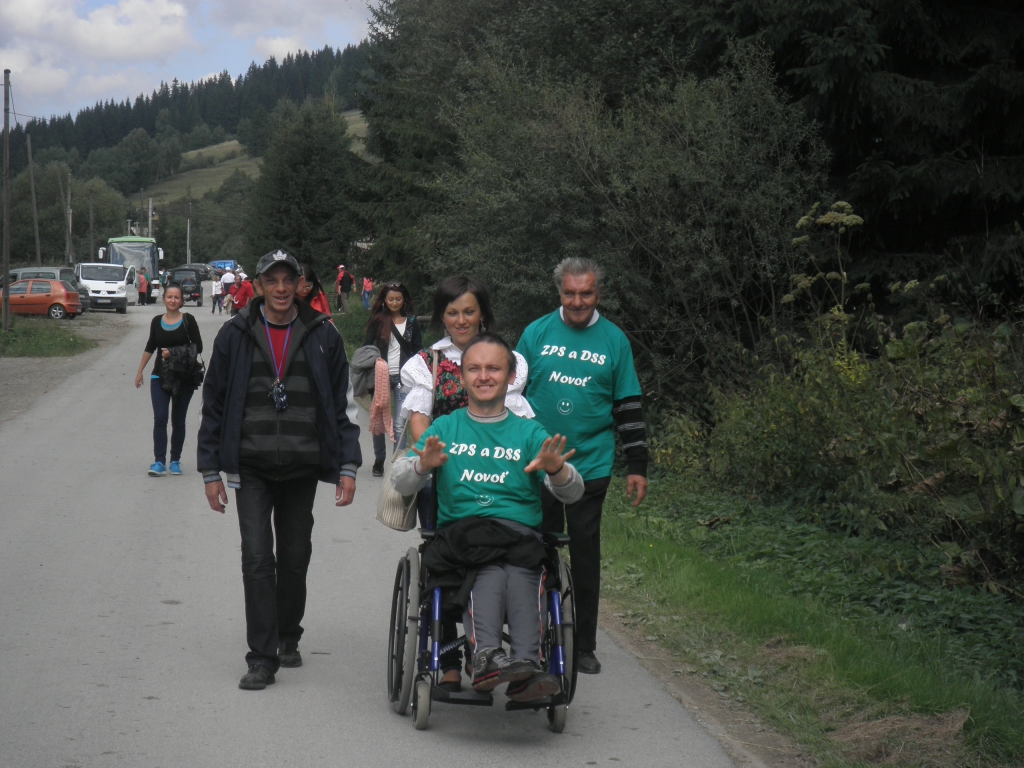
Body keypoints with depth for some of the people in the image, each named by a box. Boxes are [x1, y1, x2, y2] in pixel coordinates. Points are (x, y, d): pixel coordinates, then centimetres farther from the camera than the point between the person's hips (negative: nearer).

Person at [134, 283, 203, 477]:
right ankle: (159, 462, -11)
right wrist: (140, 371, 19)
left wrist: (173, 353, -16)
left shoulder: (188, 320, -4)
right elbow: (150, 347, 17)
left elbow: (198, 347, -7)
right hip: (160, 376, 2)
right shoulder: (157, 321, 6)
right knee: (160, 419, -8)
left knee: (178, 420, 6)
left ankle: (175, 461, 15)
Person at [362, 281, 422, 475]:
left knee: (400, 424, -5)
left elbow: (418, 350, 10)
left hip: (403, 378, -1)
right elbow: (366, 346, 6)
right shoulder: (377, 320, 5)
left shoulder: (411, 322, 7)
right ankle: (379, 459, 20)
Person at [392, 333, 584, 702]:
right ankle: (488, 654, -57)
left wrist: (556, 470, -16)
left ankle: (526, 665, -54)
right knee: (491, 570, -36)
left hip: (521, 531, 0)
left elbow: (573, 493, 9)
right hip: (460, 530, 0)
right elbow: (400, 483, 9)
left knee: (519, 570, -36)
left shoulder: (529, 433, 21)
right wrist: (422, 465, -15)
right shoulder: (445, 428, 22)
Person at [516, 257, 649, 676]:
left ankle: (584, 645, 14)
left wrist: (637, 466, 4)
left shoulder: (614, 340, 3)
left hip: (591, 465, 0)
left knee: (585, 554, 5)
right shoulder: (537, 333, 4)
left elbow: (628, 406, 7)